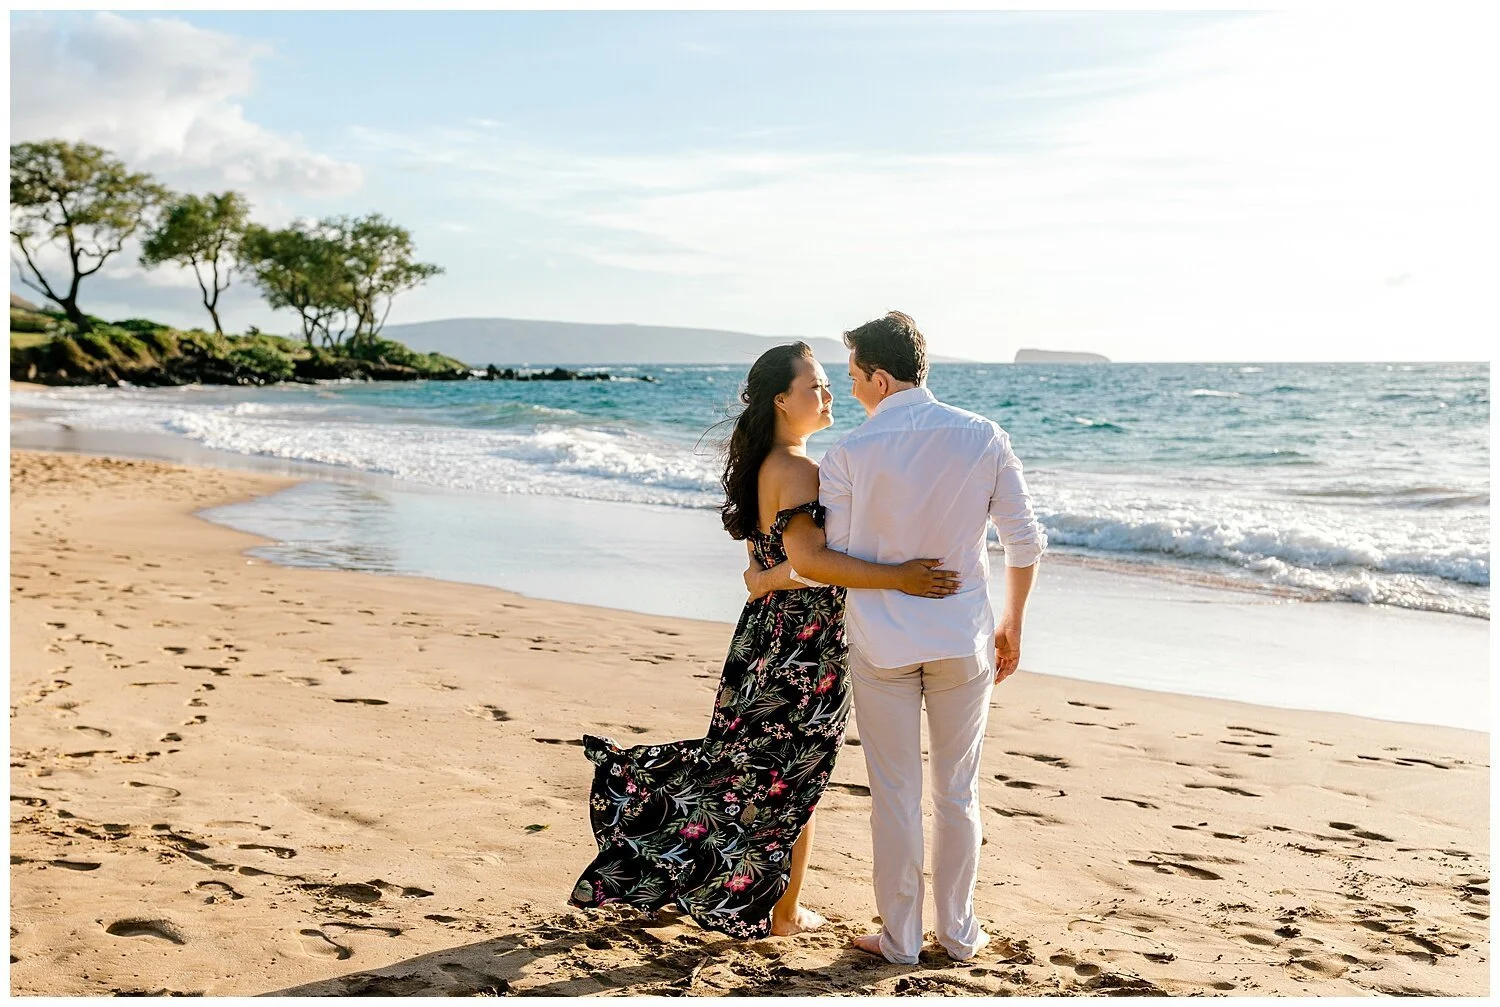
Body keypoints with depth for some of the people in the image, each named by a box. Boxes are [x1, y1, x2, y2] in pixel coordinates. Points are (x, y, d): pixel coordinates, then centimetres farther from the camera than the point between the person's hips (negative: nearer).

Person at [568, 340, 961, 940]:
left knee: (749, 765, 20)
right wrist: (898, 577, -34)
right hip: (805, 643, -8)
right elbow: (810, 559, -32)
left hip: (765, 632, 8)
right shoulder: (798, 470, -20)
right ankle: (784, 914, 19)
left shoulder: (762, 466, 10)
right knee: (793, 781, 5)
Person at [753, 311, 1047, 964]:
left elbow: (827, 559, -6)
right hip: (963, 641, 2)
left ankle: (900, 937, 19)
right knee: (958, 793, 14)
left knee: (895, 795, 9)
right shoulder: (982, 438, -4)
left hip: (881, 645, -2)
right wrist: (1012, 623, 12)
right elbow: (1025, 541, -2)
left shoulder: (850, 453, -11)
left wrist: (771, 578, 13)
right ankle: (958, 933, 25)